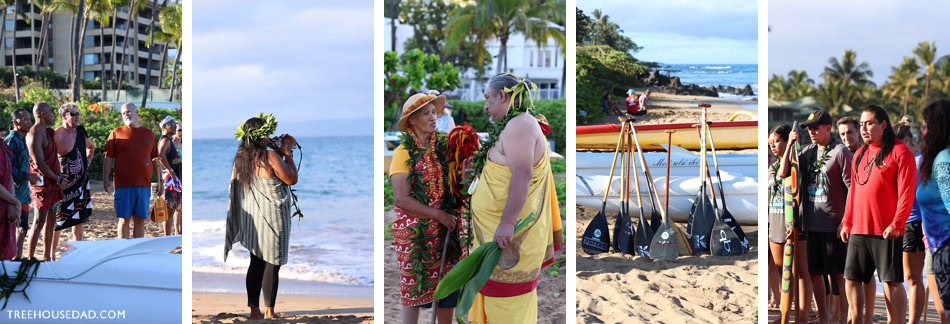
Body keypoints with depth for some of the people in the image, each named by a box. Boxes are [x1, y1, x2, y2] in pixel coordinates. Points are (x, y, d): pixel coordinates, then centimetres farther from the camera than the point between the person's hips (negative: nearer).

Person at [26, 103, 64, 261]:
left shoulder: (49, 132, 13)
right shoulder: (35, 135, -16)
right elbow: (40, 164, -20)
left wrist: (59, 176, 8)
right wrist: (57, 179, -12)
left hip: (53, 182, 9)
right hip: (42, 182, -9)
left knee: (51, 220, 13)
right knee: (39, 221, -6)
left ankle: (47, 257, 21)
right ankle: (30, 258, -1)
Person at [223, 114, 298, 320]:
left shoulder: (241, 157, 2)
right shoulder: (269, 155, -19)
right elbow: (292, 179, -11)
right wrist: (287, 154, -1)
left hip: (252, 217, 6)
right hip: (271, 217, -6)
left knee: (256, 264, 11)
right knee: (272, 266, 3)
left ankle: (255, 311, 11)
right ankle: (269, 313, 8)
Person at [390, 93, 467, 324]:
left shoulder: (445, 144, 3)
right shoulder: (404, 152, -8)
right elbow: (401, 199, -14)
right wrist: (440, 215, -15)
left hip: (447, 231, 4)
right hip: (415, 233, -4)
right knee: (414, 287, 2)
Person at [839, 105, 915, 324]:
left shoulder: (899, 152, -5)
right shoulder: (860, 153, 16)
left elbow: (906, 192, -11)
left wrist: (897, 224, -18)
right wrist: (847, 222, 14)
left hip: (886, 230, -7)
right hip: (858, 230, 7)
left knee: (891, 281, -4)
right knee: (852, 279, 7)